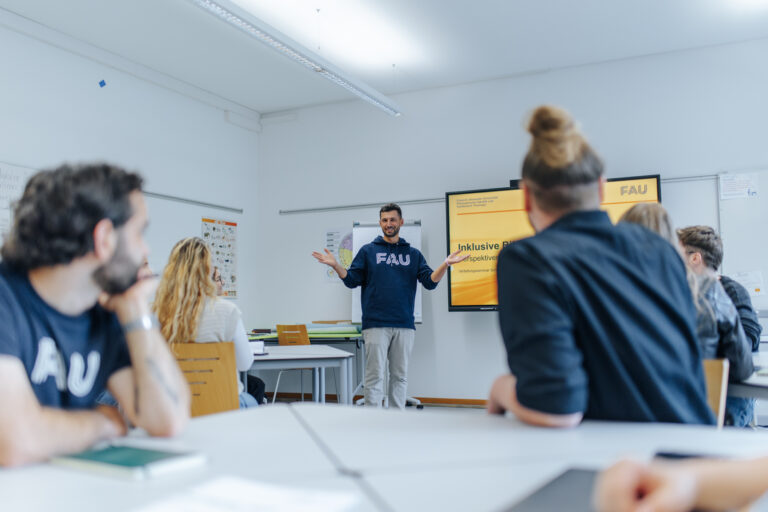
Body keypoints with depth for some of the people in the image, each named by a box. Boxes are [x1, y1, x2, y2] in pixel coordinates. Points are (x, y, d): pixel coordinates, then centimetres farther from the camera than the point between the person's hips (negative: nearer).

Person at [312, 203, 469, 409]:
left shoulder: (413, 254, 12)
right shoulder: (368, 251, 8)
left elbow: (430, 282, 4)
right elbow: (352, 280, 4)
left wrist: (446, 264, -12)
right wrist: (335, 265, -13)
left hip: (404, 325, 2)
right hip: (375, 325, -2)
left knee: (400, 376, 9)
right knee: (375, 376, -2)